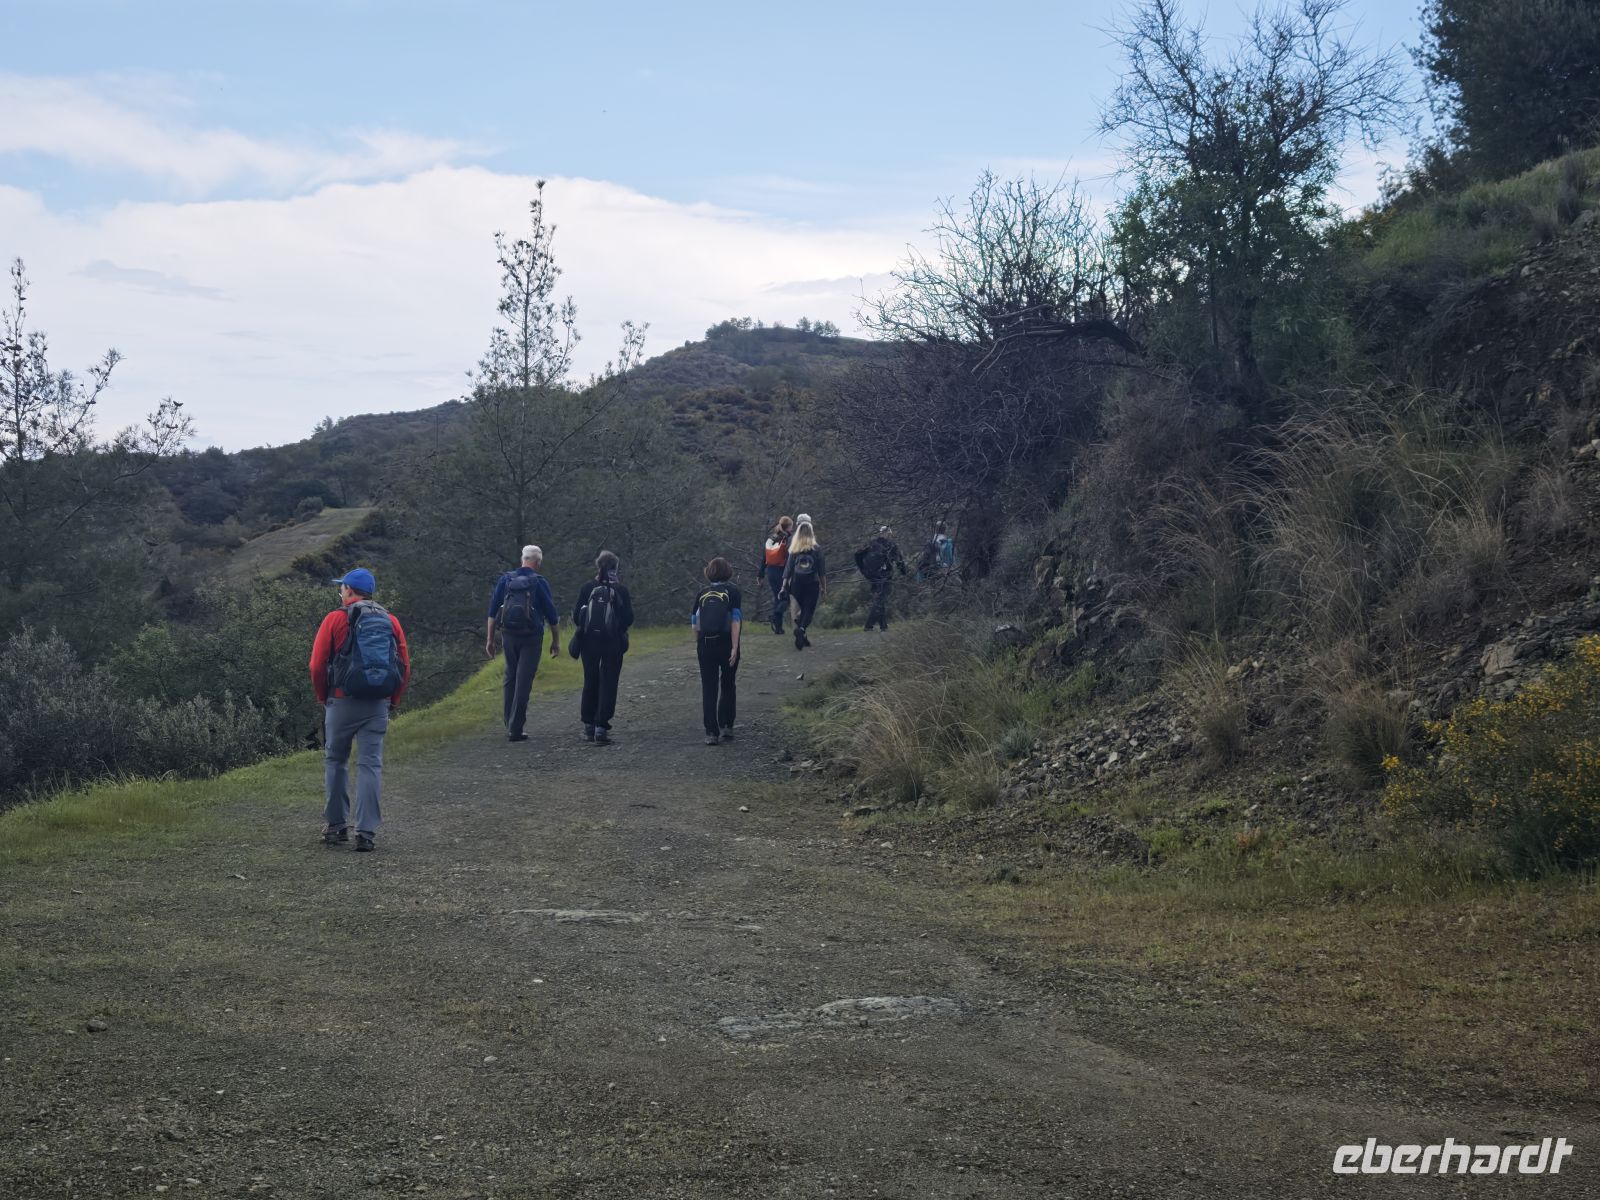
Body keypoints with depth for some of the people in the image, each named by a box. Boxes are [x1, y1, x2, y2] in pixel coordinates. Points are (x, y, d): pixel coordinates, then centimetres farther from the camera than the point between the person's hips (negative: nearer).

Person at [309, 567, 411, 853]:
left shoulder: (336, 619, -2)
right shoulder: (391, 621, 9)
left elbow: (318, 665, -4)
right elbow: (405, 666, 7)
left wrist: (323, 698, 10)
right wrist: (393, 702, 15)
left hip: (343, 701, -2)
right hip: (379, 705, 2)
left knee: (335, 761, 14)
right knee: (370, 765, 2)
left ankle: (336, 826, 18)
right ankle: (366, 832, -3)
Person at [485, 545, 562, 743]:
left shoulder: (505, 579, 5)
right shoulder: (539, 582, -4)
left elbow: (493, 611, 4)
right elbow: (552, 615, -2)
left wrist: (489, 639, 8)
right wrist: (556, 641, 9)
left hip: (508, 636, 3)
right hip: (531, 637, -3)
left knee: (510, 678, 17)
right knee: (523, 681, -2)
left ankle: (509, 724, 16)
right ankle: (515, 729, -6)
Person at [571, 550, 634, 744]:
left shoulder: (587, 588, -2)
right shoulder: (621, 590, -5)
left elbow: (576, 616, -1)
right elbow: (628, 618, -4)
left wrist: (580, 630, 18)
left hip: (589, 641, 2)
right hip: (613, 642, -2)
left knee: (590, 683, 14)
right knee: (608, 684, 2)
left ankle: (588, 727, 19)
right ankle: (601, 728, -6)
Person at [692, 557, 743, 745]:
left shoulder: (703, 593, 6)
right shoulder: (732, 591, -2)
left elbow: (695, 622, 7)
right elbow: (735, 621, -10)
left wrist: (697, 645, 18)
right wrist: (735, 648, -13)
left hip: (705, 645, 1)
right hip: (726, 644, -1)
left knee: (709, 689, 3)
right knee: (728, 687, 15)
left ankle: (711, 733, -2)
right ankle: (726, 727, 13)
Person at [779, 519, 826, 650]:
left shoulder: (794, 550, 1)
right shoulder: (817, 549, -5)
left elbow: (788, 568, 1)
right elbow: (822, 570, -2)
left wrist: (784, 586, 5)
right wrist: (824, 587, 6)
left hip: (797, 584, 3)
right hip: (812, 585, -3)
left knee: (803, 609, 21)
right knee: (809, 611, -2)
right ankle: (801, 629, -29)